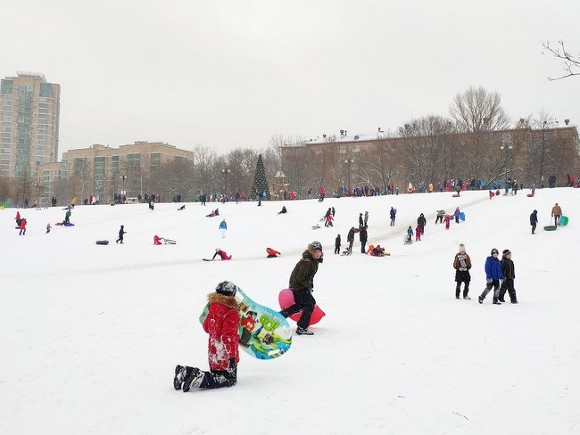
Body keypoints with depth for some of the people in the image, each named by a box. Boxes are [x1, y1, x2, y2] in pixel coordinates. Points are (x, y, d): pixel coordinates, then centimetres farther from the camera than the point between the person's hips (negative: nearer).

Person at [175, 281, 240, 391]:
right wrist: (232, 356, -23)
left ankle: (186, 372, 3)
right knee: (229, 380, 5)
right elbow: (229, 336, -25)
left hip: (213, 353, 8)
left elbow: (206, 327, 17)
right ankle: (200, 380, -17)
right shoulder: (231, 313, -20)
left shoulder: (213, 308, 4)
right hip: (226, 356, -8)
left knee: (215, 375, 23)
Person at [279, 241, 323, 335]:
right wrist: (309, 285, -15)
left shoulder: (314, 261, 4)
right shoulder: (307, 262, -27)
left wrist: (310, 283, 9)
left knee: (300, 305, 19)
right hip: (298, 286, -10)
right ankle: (301, 328, -6)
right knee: (310, 303, -11)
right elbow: (300, 278, -27)